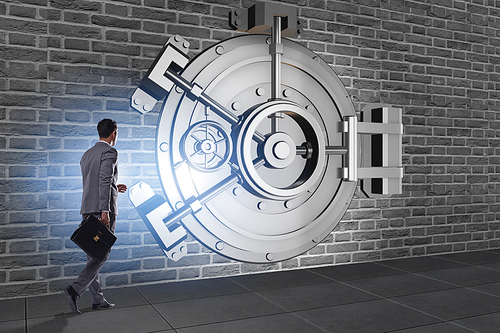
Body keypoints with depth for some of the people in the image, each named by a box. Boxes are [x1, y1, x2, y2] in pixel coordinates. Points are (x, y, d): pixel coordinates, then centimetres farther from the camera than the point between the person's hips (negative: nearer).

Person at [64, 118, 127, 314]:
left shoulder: (86, 155, 19)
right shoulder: (109, 152, -7)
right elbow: (104, 181, -19)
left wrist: (114, 188, 30)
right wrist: (105, 210, -22)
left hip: (88, 209, 8)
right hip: (102, 210, -8)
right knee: (102, 254, -3)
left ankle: (97, 299, 14)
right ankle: (75, 289, -13)